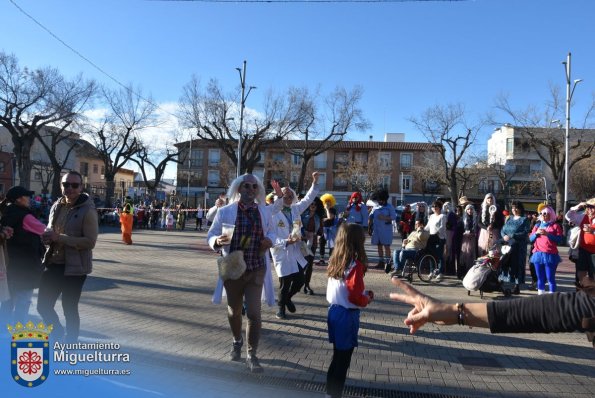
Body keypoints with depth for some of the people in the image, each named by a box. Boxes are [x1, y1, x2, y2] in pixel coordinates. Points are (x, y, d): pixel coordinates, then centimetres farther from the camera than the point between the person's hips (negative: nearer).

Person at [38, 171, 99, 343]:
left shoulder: (87, 210, -14)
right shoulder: (57, 206, 7)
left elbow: (90, 241, -19)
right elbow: (50, 230, 20)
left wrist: (59, 237, -23)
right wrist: (47, 236, -4)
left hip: (74, 267, -6)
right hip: (53, 264, 6)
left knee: (70, 310, 7)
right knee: (43, 306, 13)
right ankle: (58, 333, 40)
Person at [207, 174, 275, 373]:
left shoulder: (264, 212, 0)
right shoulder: (225, 212, -7)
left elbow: (271, 231, 15)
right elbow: (210, 236, -4)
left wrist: (269, 240, -9)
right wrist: (218, 241, -27)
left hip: (256, 269, 0)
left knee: (254, 313, -6)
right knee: (234, 310, 17)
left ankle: (252, 356, 11)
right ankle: (236, 342, 46)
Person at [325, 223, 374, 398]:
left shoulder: (335, 261, 3)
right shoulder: (355, 265, -21)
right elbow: (355, 298, -21)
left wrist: (363, 292, 11)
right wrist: (368, 298, -2)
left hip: (334, 311, 8)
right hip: (347, 315, -8)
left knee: (338, 356, 20)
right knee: (342, 359, 6)